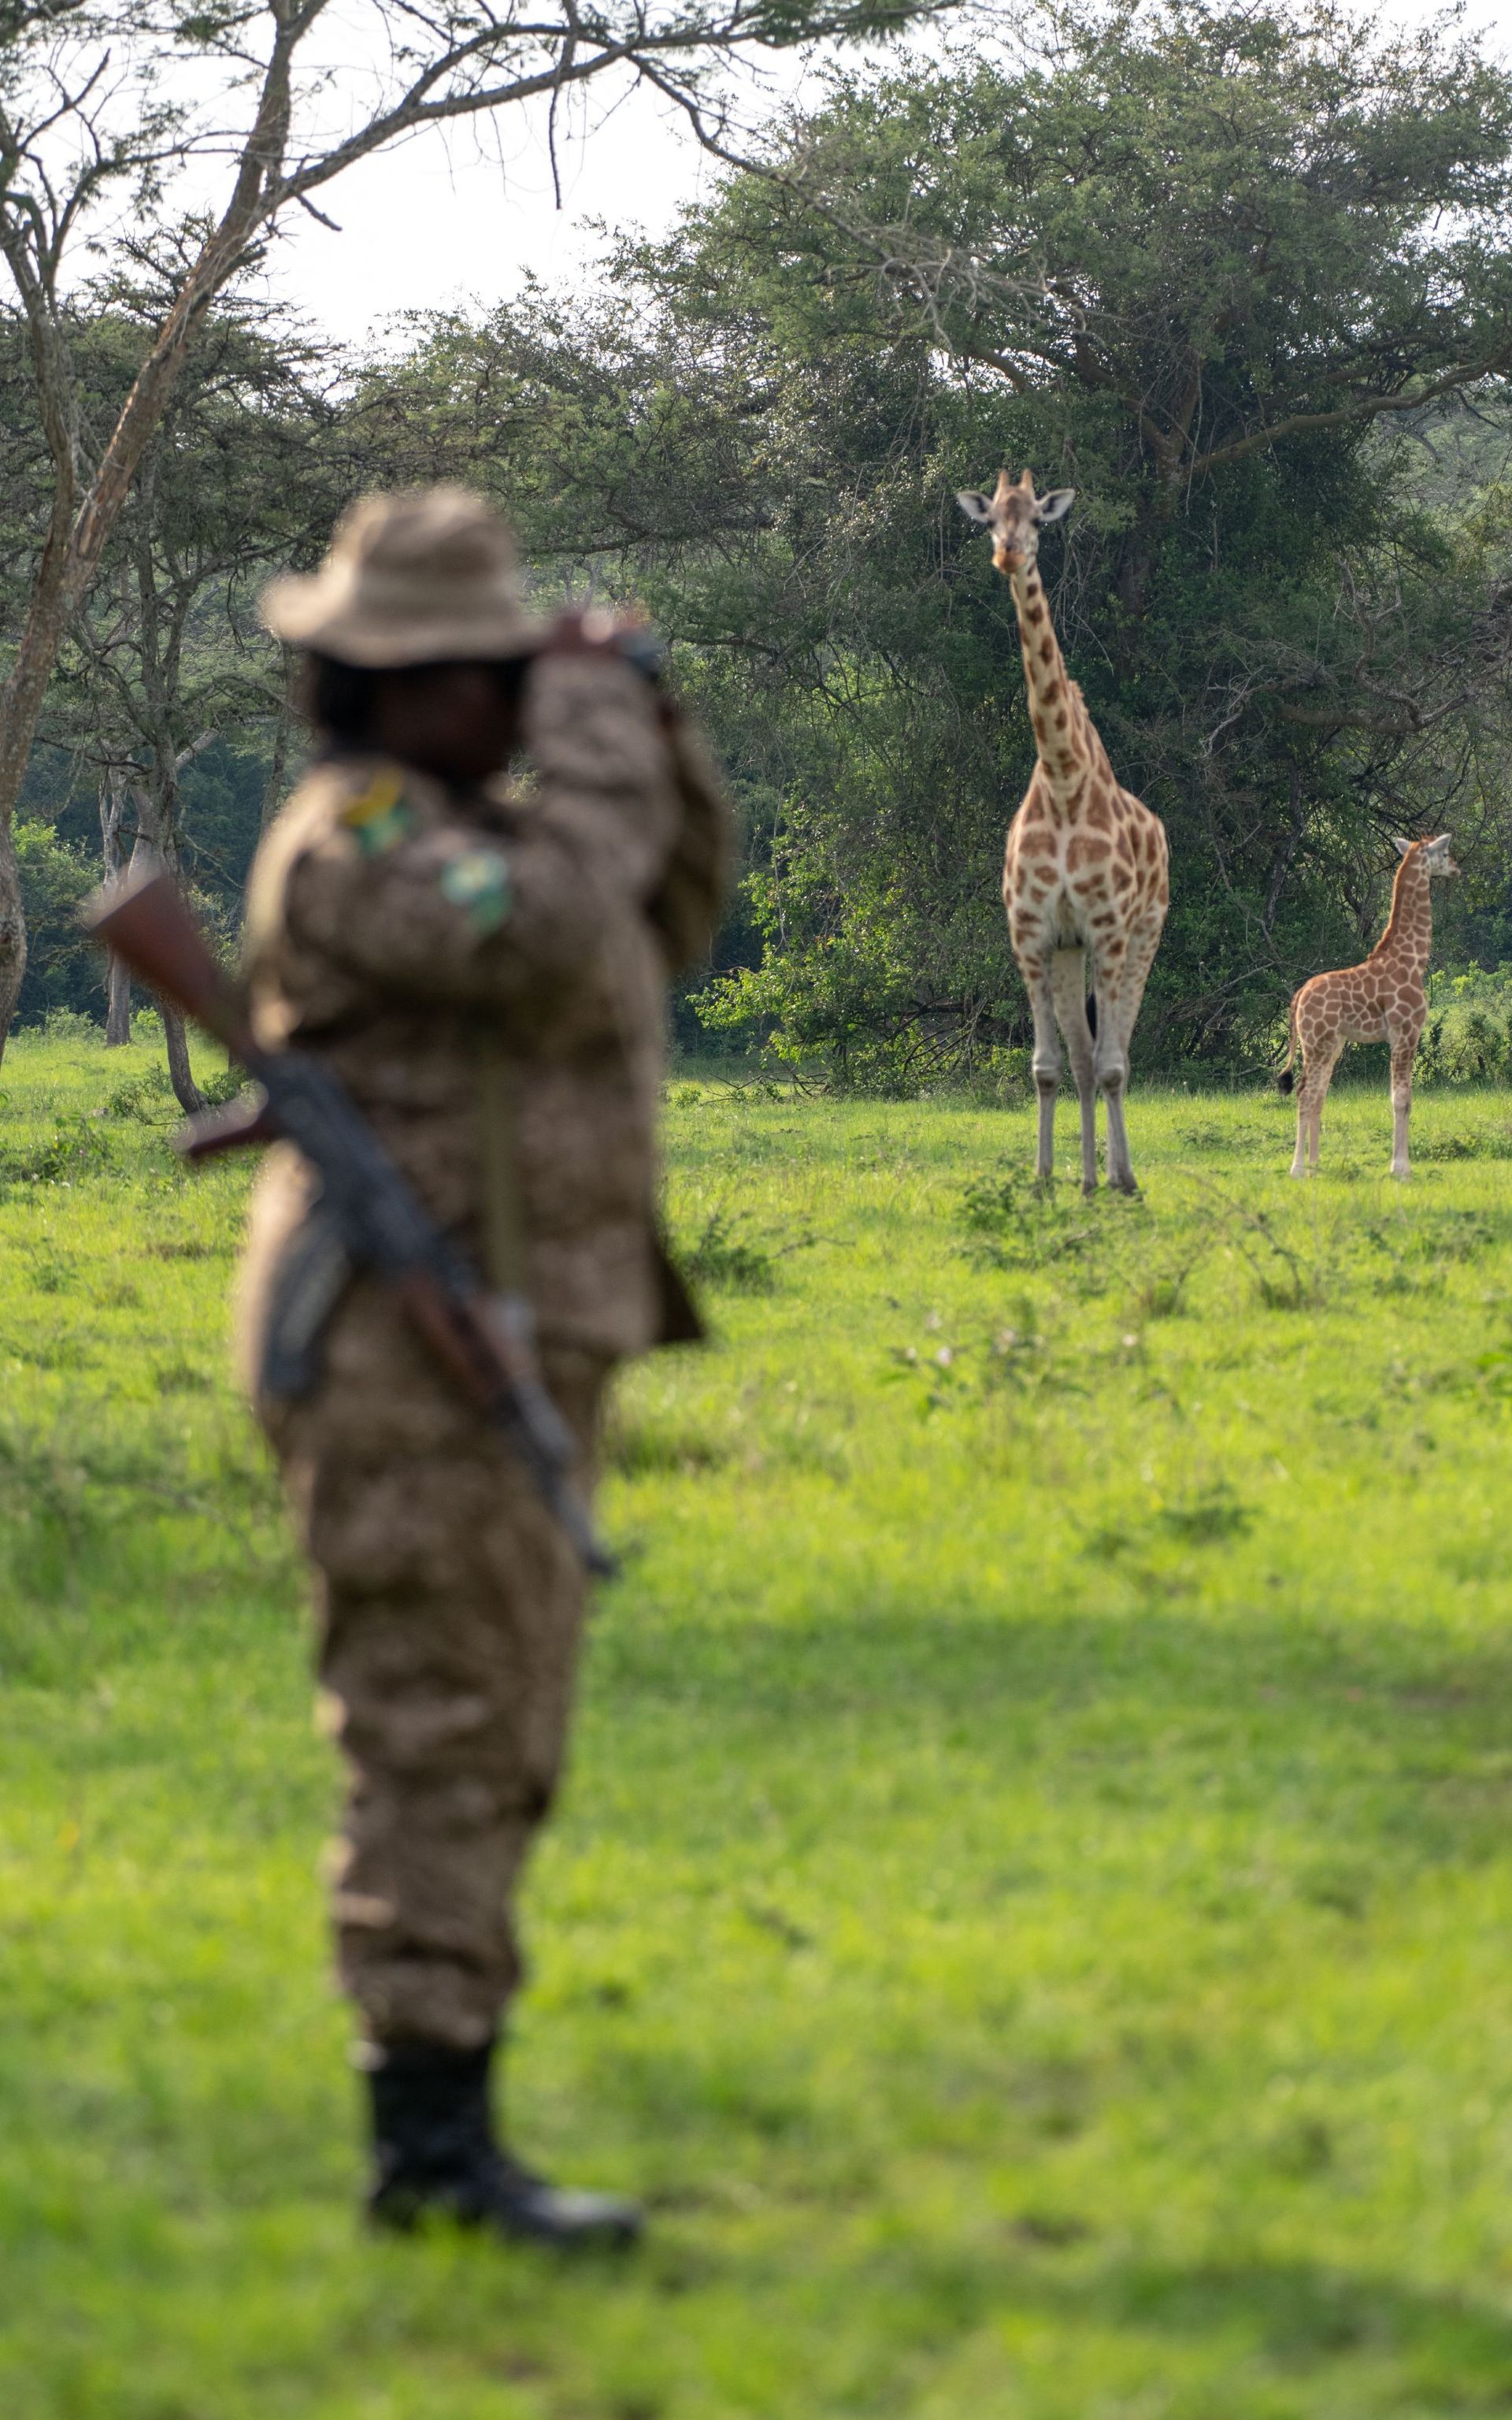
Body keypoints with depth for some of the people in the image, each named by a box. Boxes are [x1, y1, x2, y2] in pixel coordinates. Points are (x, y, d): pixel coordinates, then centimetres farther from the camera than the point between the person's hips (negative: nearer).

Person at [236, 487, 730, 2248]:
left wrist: (651, 737, 8)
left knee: (489, 1765, 11)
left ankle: (426, 2134, 15)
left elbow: (672, 920, 22)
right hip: (414, 1364, -10)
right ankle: (438, 2140, -9)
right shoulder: (354, 837, -13)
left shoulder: (469, 829, 17)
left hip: (513, 1367, 10)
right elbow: (550, 936, -28)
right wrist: (593, 736, -16)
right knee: (438, 1750, -10)